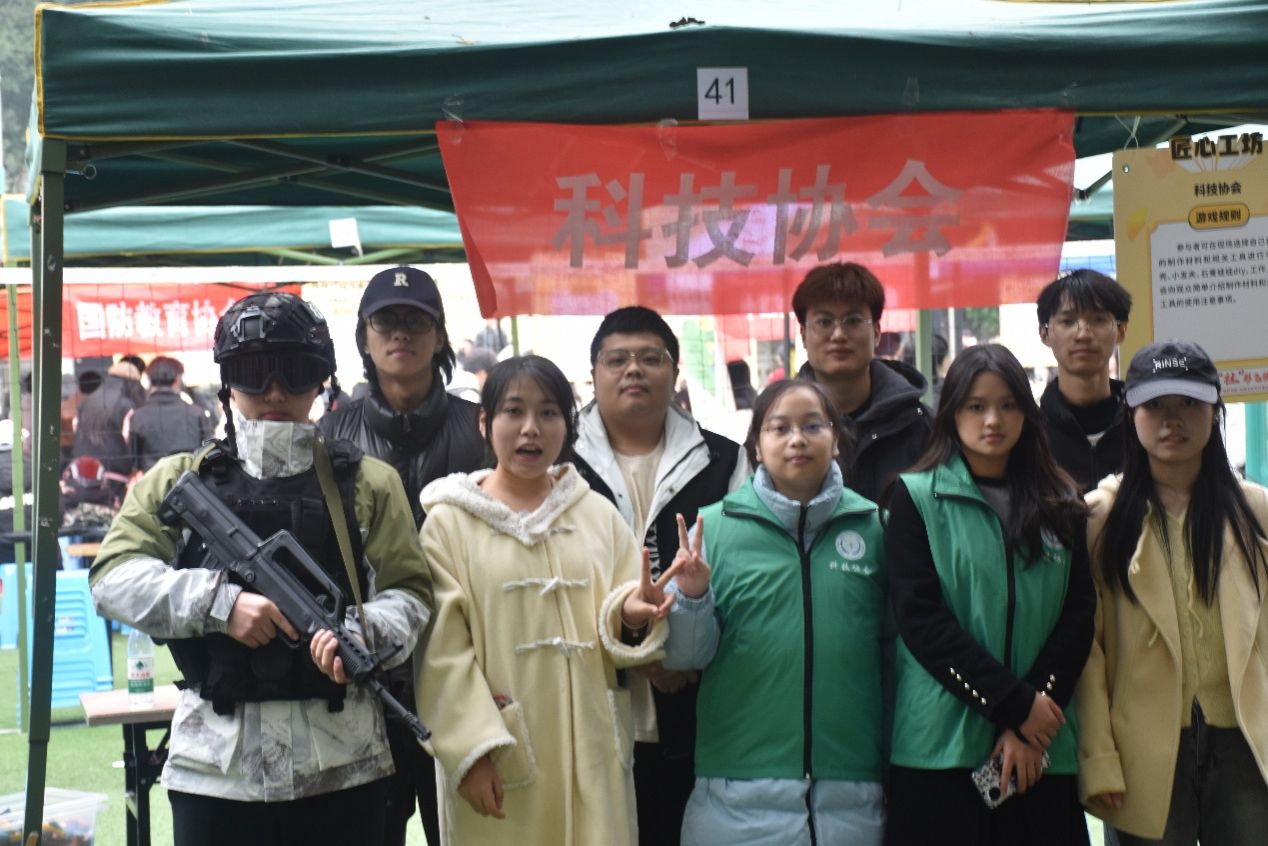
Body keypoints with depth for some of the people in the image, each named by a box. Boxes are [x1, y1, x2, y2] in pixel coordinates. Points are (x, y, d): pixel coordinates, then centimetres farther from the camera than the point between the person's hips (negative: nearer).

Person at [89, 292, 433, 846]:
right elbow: (113, 577, -1)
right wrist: (220, 602, -14)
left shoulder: (368, 483, 8)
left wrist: (362, 631, -19)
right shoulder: (177, 481, 9)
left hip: (341, 765, 0)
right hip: (215, 763, 0)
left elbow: (409, 594, 3)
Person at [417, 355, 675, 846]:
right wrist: (470, 750, -14)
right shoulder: (449, 521, -1)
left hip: (589, 749, 3)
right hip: (497, 755, -3)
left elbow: (621, 634, 8)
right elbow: (442, 648, -6)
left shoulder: (599, 515, 9)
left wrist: (630, 615, -15)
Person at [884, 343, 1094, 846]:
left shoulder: (1060, 505, 11)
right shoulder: (916, 498, 1)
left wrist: (1033, 727, -9)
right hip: (943, 747, -3)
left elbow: (1078, 615, 4)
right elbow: (920, 617, -8)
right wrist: (1015, 705, -12)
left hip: (1044, 751, 3)